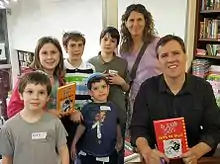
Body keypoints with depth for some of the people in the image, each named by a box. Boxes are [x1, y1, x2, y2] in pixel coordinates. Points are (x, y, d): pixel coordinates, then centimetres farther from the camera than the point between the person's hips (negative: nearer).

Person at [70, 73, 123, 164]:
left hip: (110, 154, 3)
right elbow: (82, 126, -3)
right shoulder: (87, 108, -9)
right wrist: (74, 144, -1)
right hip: (89, 154, -2)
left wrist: (119, 140, 20)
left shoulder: (113, 107, 0)